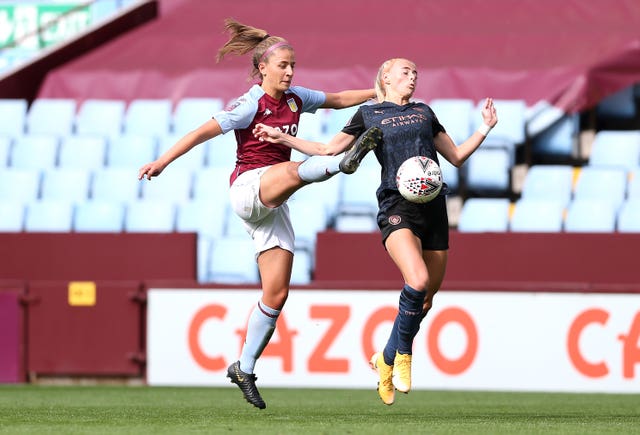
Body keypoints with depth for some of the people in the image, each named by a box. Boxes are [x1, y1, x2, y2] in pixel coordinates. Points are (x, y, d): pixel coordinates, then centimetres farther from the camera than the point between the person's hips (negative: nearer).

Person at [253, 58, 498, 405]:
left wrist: (485, 129, 13)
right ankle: (402, 354, -8)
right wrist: (282, 138, 11)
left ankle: (387, 359, 23)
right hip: (397, 206, -5)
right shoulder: (368, 114, 13)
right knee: (418, 282, -28)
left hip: (433, 206, 5)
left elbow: (456, 156, 26)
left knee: (426, 298, 3)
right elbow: (327, 150, 17)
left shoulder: (425, 112, 23)